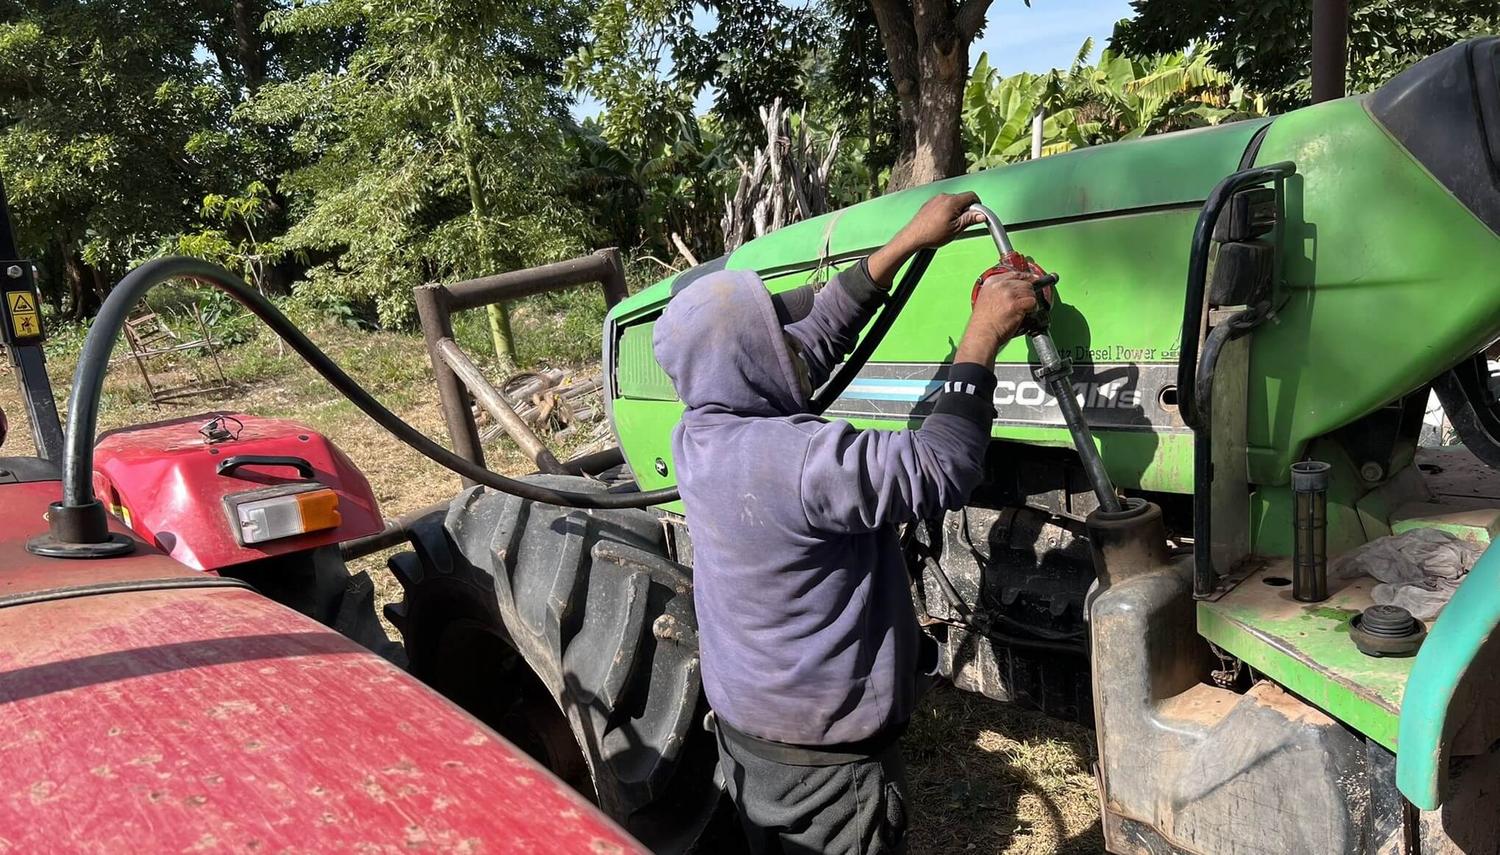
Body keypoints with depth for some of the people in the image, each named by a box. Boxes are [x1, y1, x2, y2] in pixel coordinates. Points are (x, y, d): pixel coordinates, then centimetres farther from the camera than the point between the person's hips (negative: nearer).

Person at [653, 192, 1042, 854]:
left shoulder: (699, 434, -5)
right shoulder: (796, 461, -32)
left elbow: (820, 335, 2)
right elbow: (938, 468, -29)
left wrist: (907, 242, 3)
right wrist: (984, 334, -21)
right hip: (821, 755, -8)